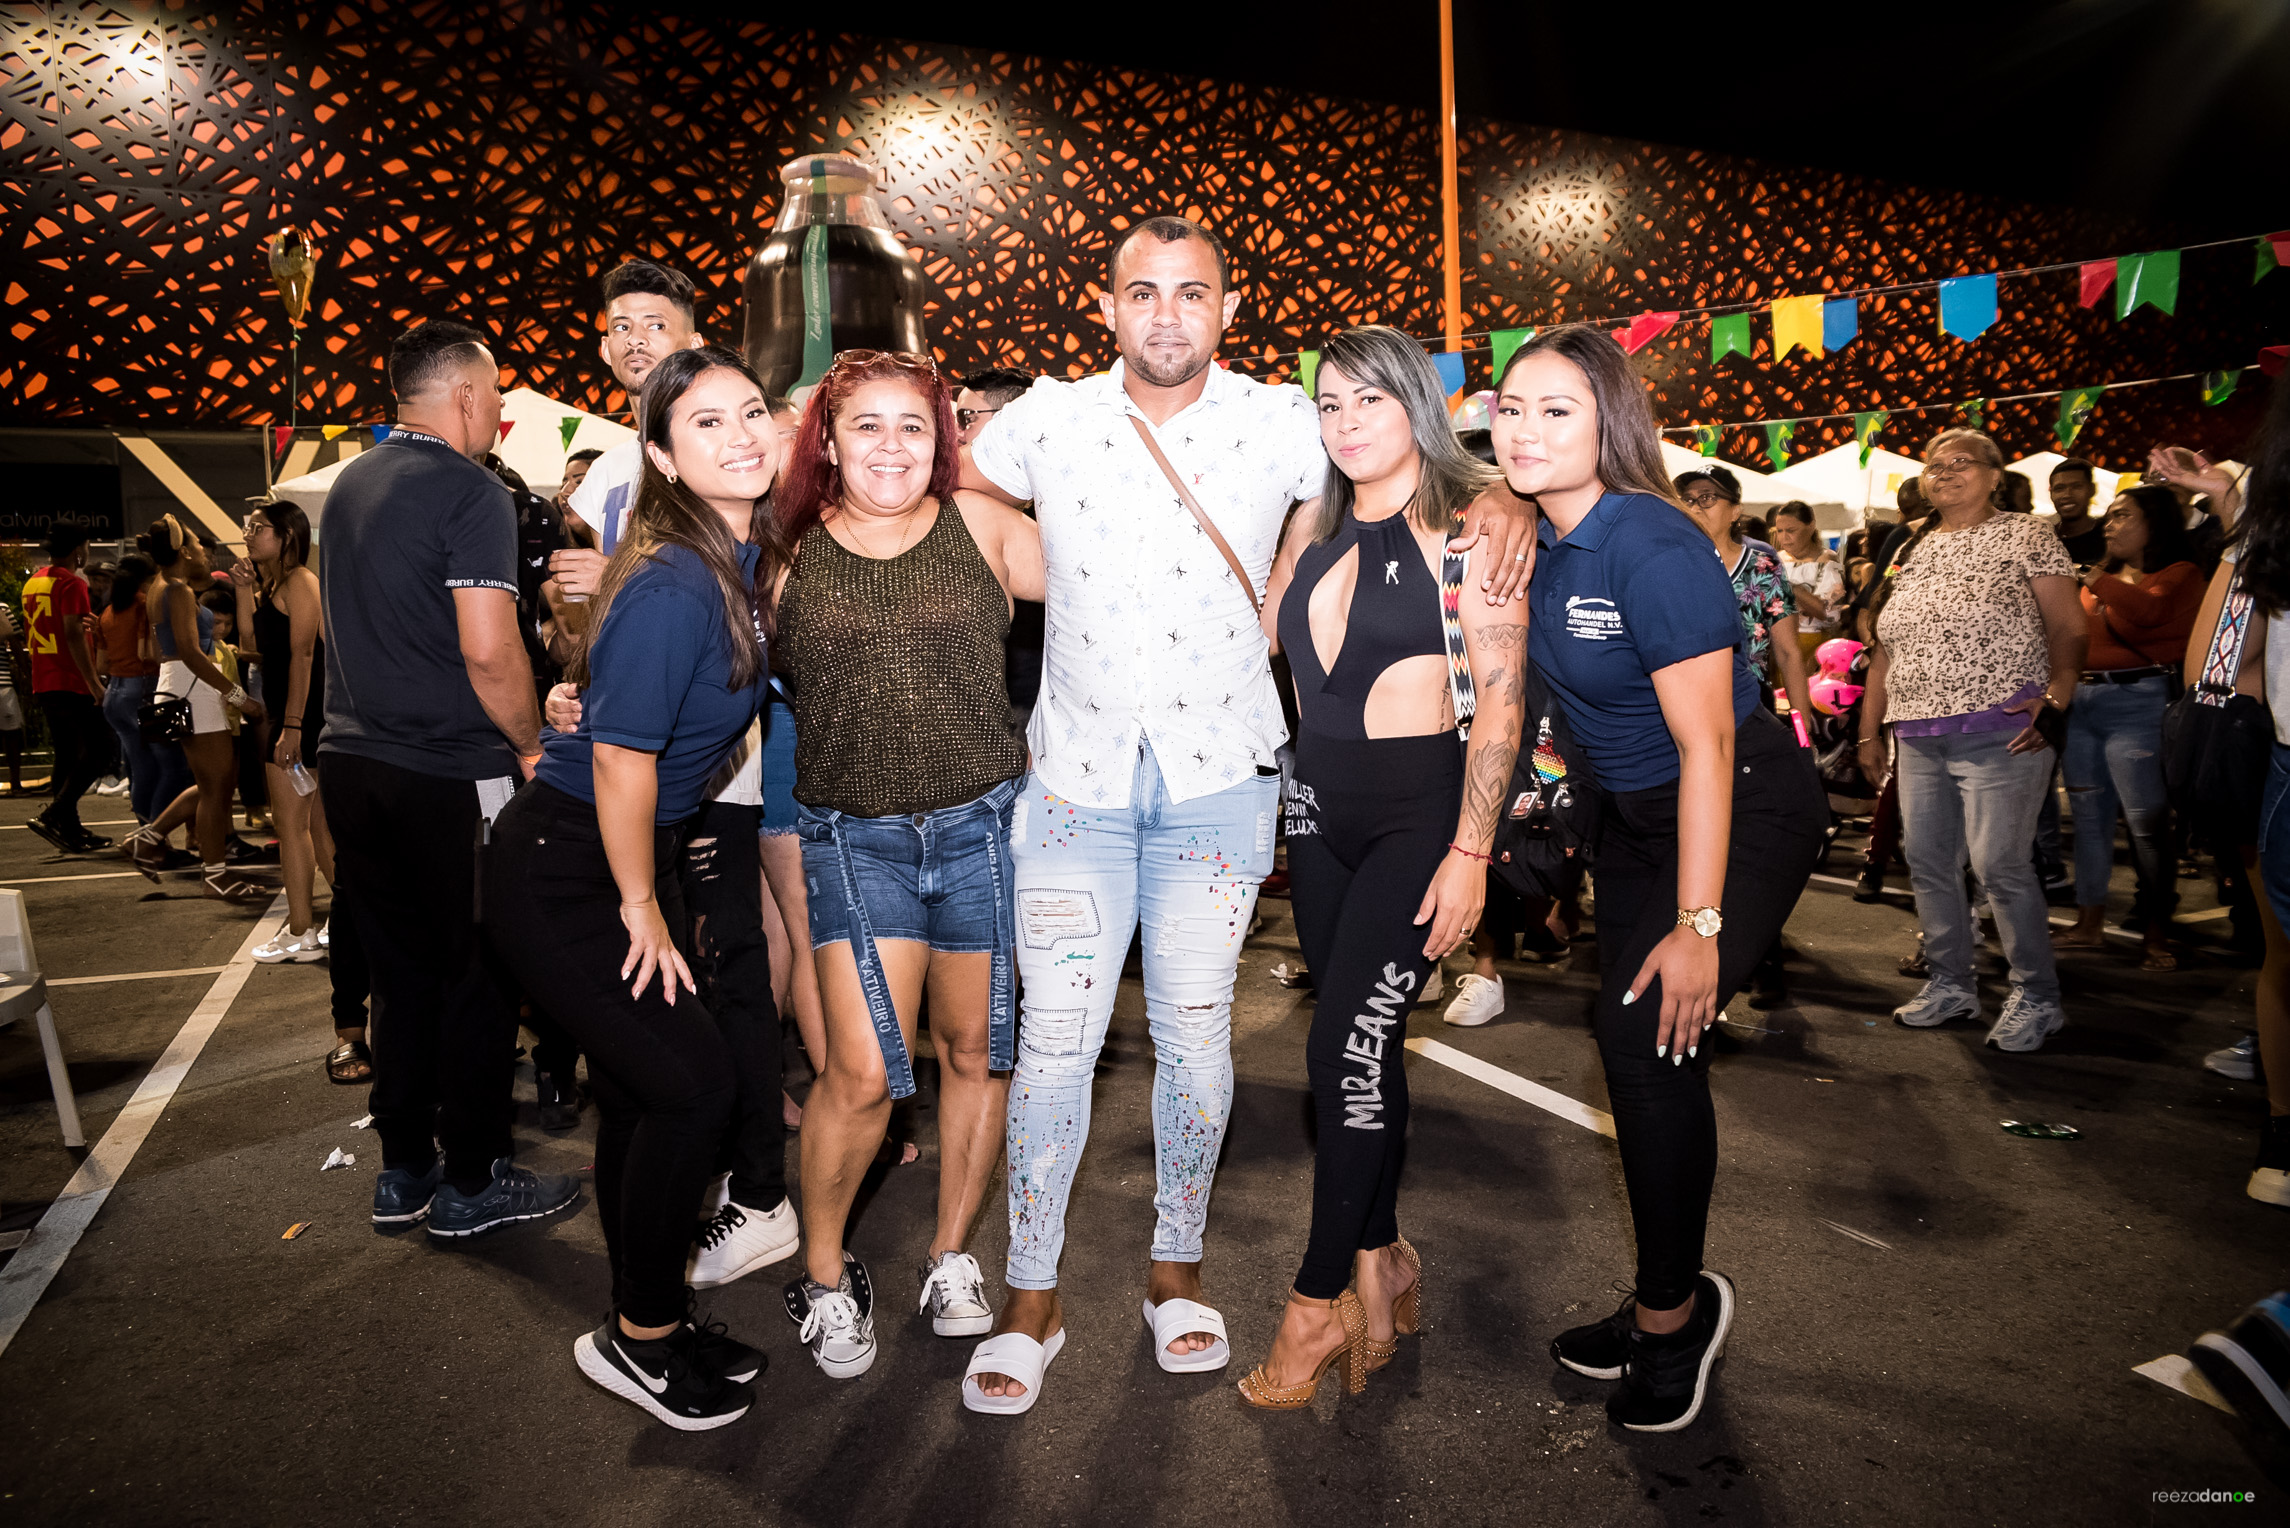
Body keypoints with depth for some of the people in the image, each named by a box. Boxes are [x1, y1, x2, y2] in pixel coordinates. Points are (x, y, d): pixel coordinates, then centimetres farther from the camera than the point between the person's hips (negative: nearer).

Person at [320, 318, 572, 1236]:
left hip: (351, 760, 8)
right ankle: (472, 1184, 15)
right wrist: (531, 746, -8)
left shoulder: (349, 484, 13)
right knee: (476, 978, 5)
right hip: (449, 774, -8)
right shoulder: (471, 494, -13)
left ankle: (403, 1173, 26)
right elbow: (489, 650, -22)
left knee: (402, 973, 16)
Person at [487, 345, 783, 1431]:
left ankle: (647, 1320, 30)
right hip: (563, 877, -8)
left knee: (640, 1094, 14)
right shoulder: (674, 584, -25)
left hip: (635, 857, 8)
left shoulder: (743, 558, 1)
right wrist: (642, 909, -12)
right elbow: (623, 757, -22)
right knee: (692, 1085, -8)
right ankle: (642, 1338, 13)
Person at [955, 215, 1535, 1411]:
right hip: (1077, 776, 1)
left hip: (1215, 781, 0)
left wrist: (1500, 500, -11)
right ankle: (1030, 1301, 18)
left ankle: (1176, 1272, 29)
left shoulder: (1281, 425, -1)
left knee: (1194, 1035, 7)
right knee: (1055, 1036, 1)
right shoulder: (1047, 420, 1)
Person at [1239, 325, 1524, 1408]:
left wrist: (1471, 852, -18)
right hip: (1318, 807, 6)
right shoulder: (1315, 526, 11)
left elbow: (1502, 690, -13)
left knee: (1345, 1046, -7)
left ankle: (1320, 1301, 9)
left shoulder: (1464, 520, -8)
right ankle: (1380, 1264, 27)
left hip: (1419, 812, -6)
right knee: (1365, 1044, 12)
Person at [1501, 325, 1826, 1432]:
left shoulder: (1653, 549, -26)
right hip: (1635, 809, 8)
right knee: (1631, 1040, 9)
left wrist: (1700, 925, -25)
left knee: (1650, 1033, -16)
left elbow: (1707, 743, -26)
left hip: (1744, 807, -8)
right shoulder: (1536, 542, -2)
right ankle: (1669, 1303, 26)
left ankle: (1672, 1306, 7)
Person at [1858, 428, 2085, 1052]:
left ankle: (2037, 998, 8)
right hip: (1918, 737, 6)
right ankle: (1951, 984, 22)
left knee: (1999, 863, -8)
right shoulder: (1914, 552, 18)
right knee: (1927, 862, 8)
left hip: (1998, 734, -6)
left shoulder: (2025, 535, 2)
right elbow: (1887, 650, 19)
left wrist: (2056, 700, -17)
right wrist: (1870, 731, 16)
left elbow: (2068, 628, -3)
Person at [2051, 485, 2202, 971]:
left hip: (2137, 703, -6)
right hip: (2080, 702, 7)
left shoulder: (2179, 574, -2)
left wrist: (2094, 578, -25)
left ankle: (2157, 932, 6)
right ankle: (2090, 922, 19)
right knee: (2089, 815, 10)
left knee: (2147, 822, -4)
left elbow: (2149, 609, -25)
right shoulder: (2099, 577, 15)